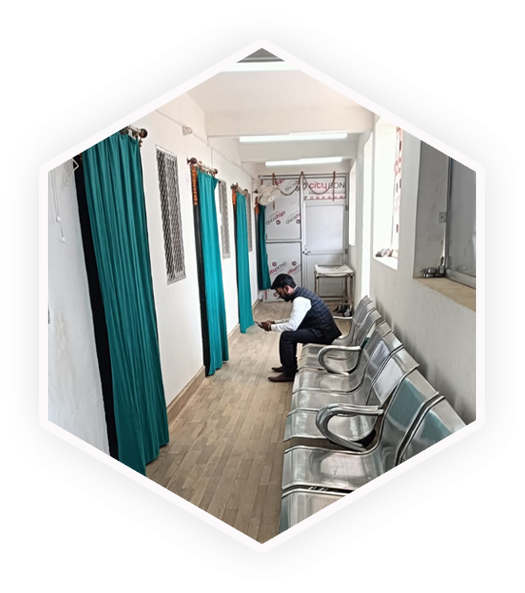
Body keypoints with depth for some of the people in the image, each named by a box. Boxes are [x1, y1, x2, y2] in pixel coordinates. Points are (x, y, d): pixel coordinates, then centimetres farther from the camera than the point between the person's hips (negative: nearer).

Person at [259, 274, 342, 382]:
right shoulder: (301, 292, 11)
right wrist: (274, 322, 13)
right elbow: (294, 320, 19)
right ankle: (289, 365, 26)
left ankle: (289, 373, -2)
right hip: (323, 329, 11)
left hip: (324, 334, -11)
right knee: (290, 331, 19)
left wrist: (271, 327, -11)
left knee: (286, 336, -16)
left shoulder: (300, 299, -20)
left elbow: (292, 326, -25)